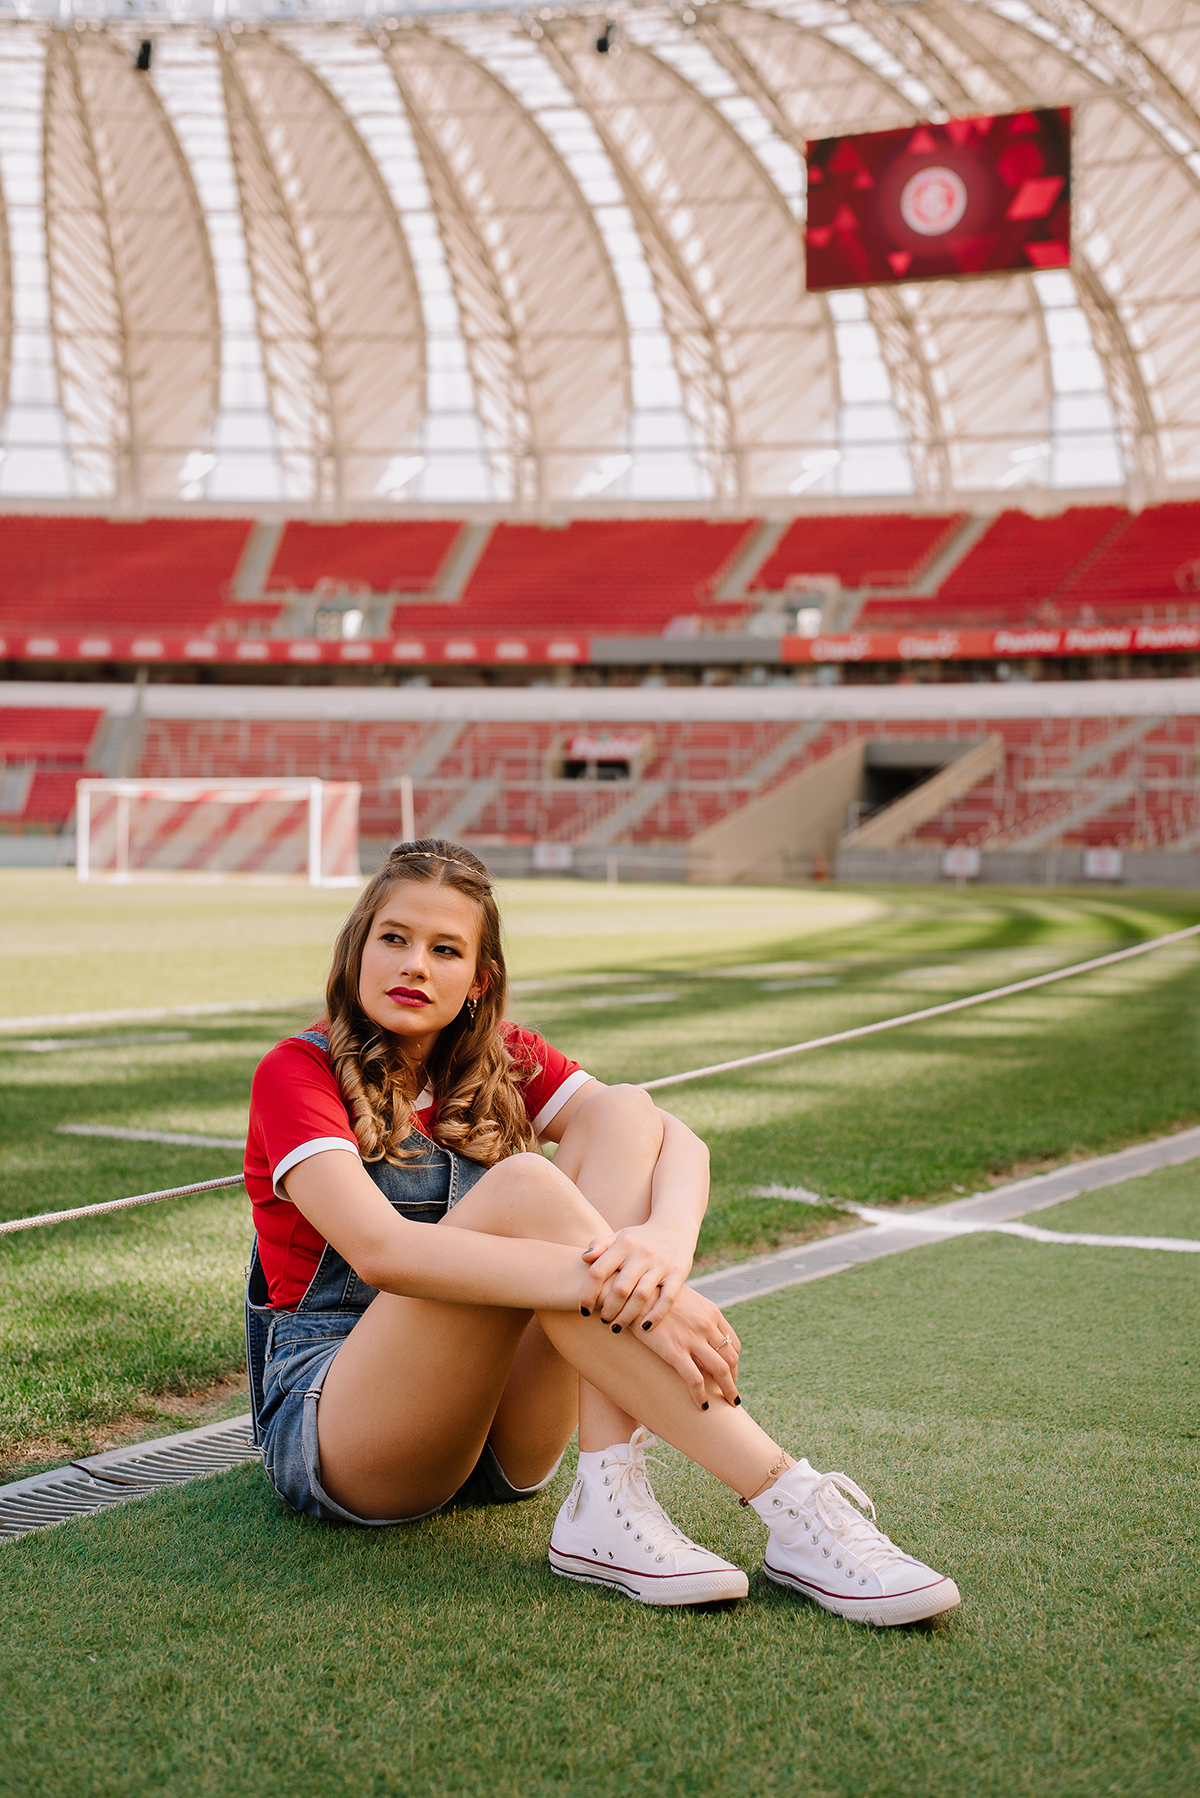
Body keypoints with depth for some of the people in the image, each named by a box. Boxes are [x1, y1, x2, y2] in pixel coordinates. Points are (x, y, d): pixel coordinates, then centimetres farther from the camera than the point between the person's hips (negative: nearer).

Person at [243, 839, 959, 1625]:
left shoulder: (505, 1064, 8)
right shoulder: (298, 1074, -8)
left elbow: (680, 1142, -11)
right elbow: (380, 1249, -28)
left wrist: (666, 1240, -36)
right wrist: (614, 1286, -39)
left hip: (501, 1451, 5)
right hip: (331, 1435, -5)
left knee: (622, 1115, -16)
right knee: (521, 1187, -31)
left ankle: (612, 1498, -32)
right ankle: (791, 1505, -36)